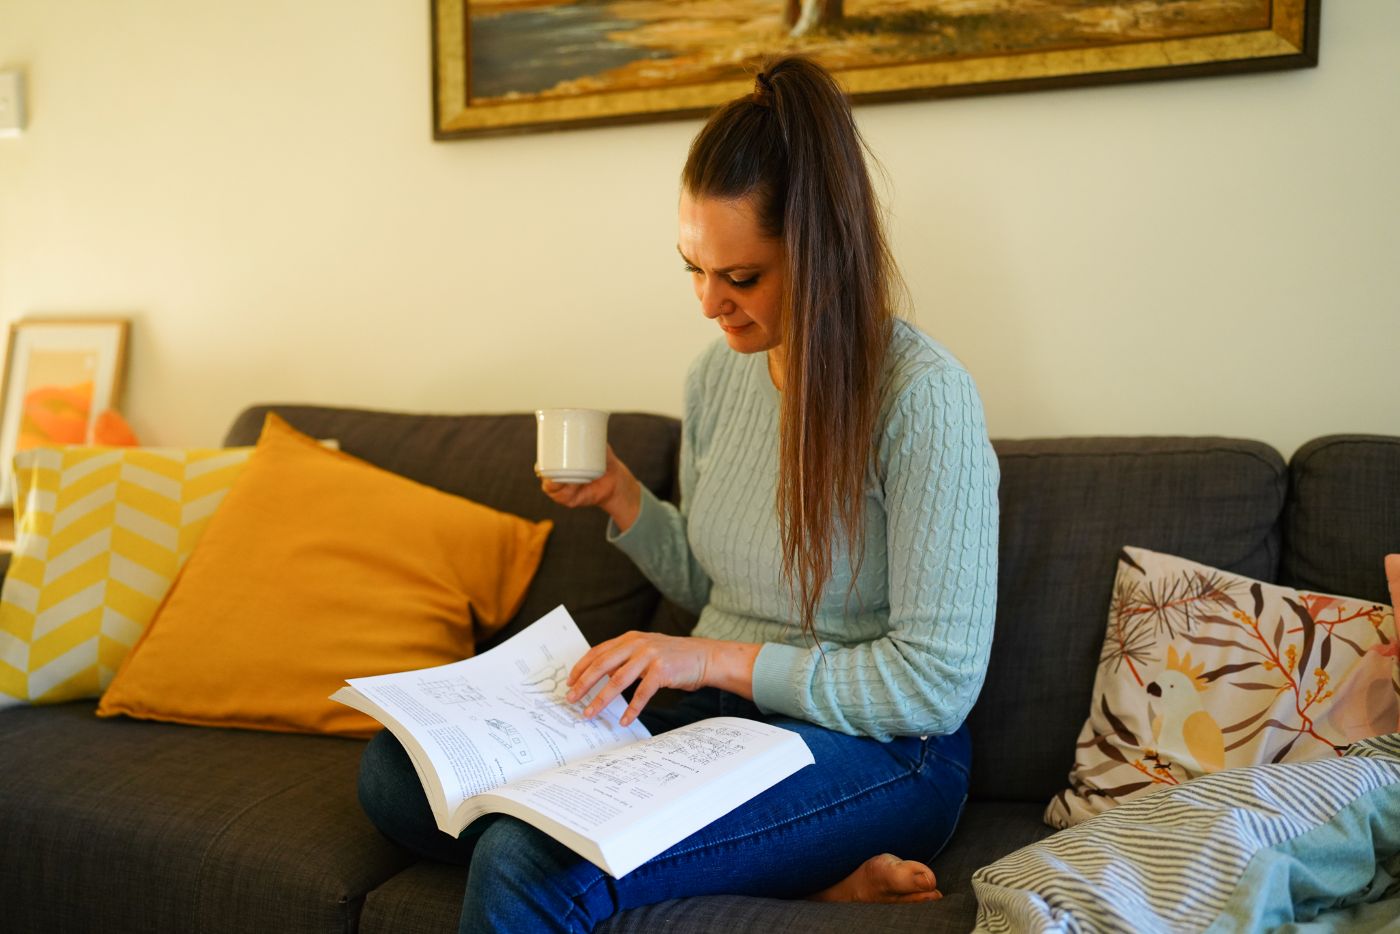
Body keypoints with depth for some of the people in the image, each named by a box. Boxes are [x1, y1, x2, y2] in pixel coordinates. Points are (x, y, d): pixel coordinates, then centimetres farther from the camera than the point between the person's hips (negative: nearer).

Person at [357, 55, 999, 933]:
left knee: (525, 861, -30)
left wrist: (719, 660, -19)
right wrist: (622, 499, 0)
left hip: (876, 752, -9)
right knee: (395, 766, -9)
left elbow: (938, 682, -16)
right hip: (714, 714, 9)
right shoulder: (718, 374, 5)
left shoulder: (924, 395, -17)